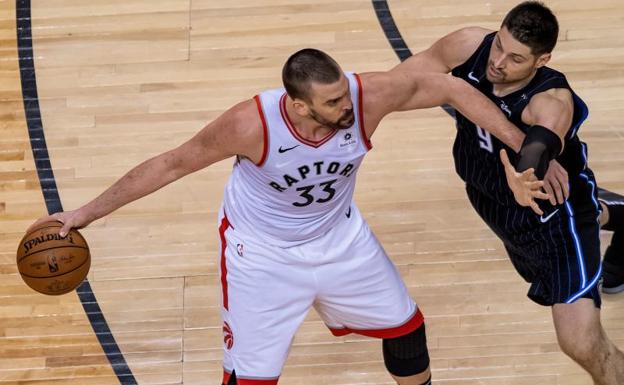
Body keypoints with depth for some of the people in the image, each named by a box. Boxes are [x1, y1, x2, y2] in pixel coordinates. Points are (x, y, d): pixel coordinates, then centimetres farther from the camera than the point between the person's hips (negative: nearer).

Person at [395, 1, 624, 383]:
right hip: (503, 210, 7)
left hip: (553, 219, -7)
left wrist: (526, 175, -83)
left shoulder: (552, 101, -39)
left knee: (583, 344, -16)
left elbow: (542, 141, -62)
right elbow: (421, 66, -5)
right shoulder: (470, 46, -24)